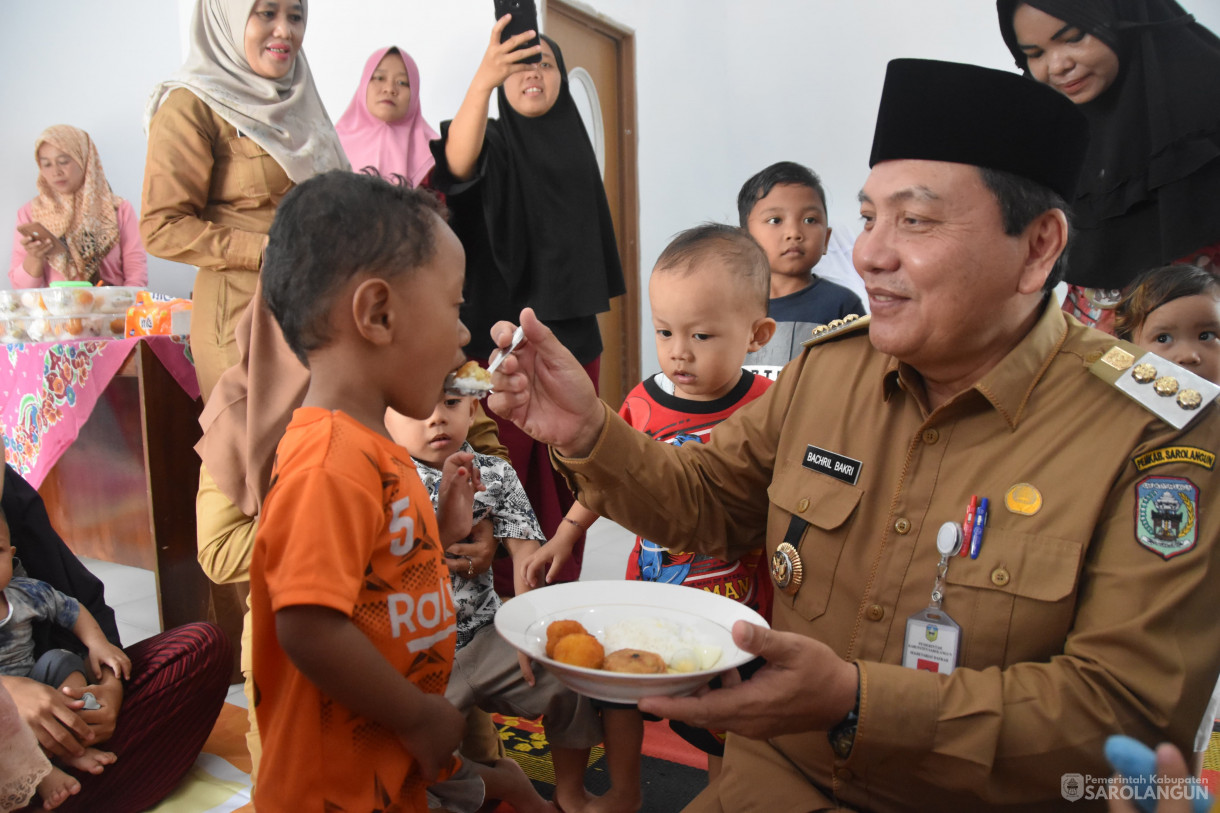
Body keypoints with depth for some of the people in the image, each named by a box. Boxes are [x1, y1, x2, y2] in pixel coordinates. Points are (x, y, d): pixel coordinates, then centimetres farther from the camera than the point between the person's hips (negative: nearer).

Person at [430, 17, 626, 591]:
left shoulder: (575, 147, 14)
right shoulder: (494, 142, -1)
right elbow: (458, 162, -26)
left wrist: (590, 312, 15)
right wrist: (482, 79, -41)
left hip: (572, 333, 5)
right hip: (500, 331, -4)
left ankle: (561, 591, 21)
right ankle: (499, 597, 8)